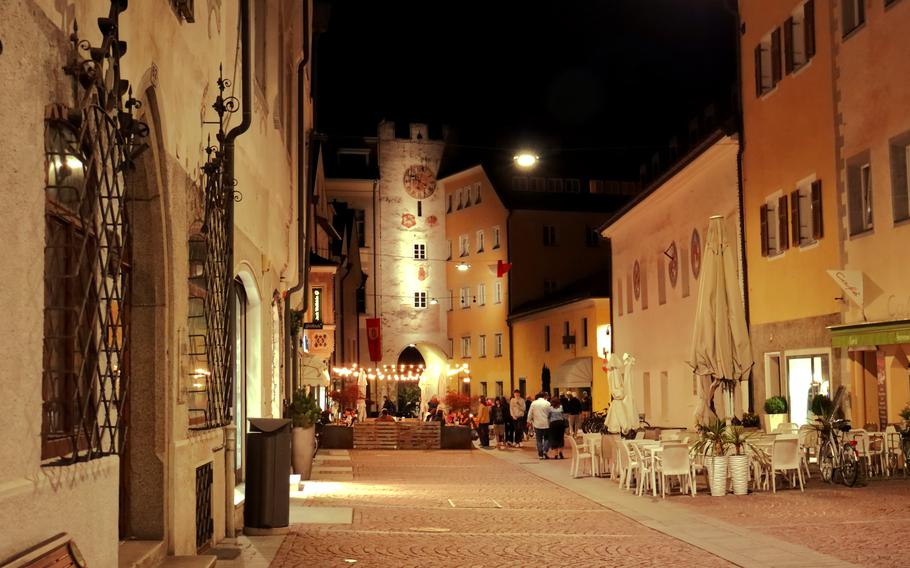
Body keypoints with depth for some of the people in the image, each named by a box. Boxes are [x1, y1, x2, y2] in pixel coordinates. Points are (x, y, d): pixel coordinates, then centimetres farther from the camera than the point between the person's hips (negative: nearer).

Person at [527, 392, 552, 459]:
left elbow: (530, 414, 4)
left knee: (539, 440, 8)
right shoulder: (547, 403, -6)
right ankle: (545, 451, -9)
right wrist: (550, 421, 11)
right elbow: (550, 414, -3)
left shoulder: (533, 403, 0)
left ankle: (540, 454, 8)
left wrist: (529, 421, 16)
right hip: (546, 424, -2)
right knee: (547, 439, 10)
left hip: (537, 424, 2)